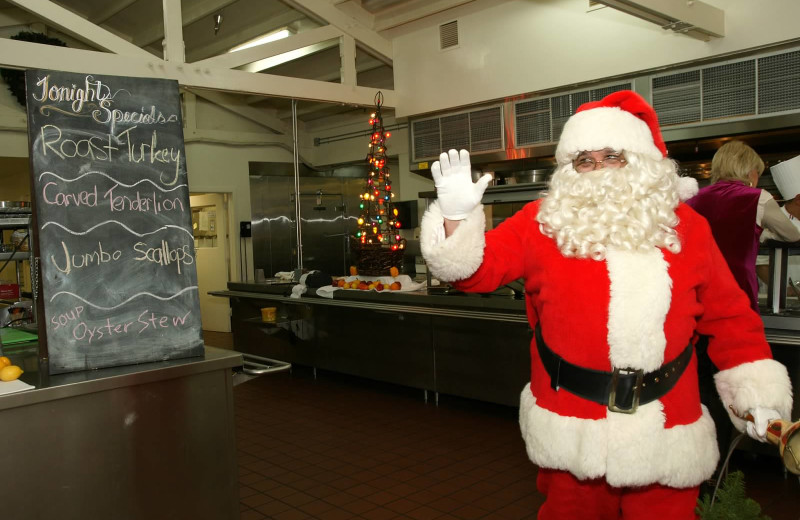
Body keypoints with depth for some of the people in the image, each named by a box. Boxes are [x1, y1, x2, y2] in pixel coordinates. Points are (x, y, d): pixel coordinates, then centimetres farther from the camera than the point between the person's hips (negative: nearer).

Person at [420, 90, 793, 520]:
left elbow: (729, 318, 7)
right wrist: (457, 215, -24)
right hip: (572, 430, -1)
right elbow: (478, 269, -8)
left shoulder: (685, 227, 1)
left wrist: (758, 392, 4)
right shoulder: (543, 224, -4)